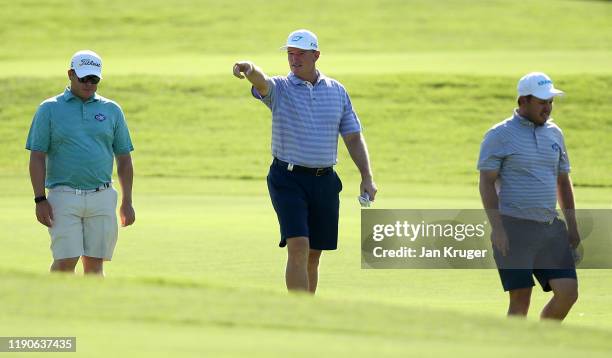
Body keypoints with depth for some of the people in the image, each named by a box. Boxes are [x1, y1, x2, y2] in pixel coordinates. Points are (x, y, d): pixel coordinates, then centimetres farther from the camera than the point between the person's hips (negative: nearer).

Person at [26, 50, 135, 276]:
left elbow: (124, 159, 14)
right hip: (64, 196, -2)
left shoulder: (111, 110, 12)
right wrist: (40, 199, -7)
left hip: (102, 198, 2)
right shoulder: (49, 109, 5)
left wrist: (127, 202, 9)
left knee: (95, 264, 0)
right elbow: (37, 157, 2)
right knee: (66, 261, -12)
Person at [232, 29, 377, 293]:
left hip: (325, 182, 4)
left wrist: (367, 178, 3)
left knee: (313, 256, 9)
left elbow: (353, 137, 12)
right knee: (298, 248, -17)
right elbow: (260, 81, -26)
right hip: (288, 179, -4)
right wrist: (248, 69, -50)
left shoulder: (337, 91, 9)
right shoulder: (279, 88, -1)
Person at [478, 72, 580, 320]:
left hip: (550, 228, 6)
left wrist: (572, 226, 15)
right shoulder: (499, 135, -4)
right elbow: (486, 182, -8)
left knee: (568, 292, -5)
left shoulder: (554, 134, 14)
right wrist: (497, 228, -17)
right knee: (520, 300, -8)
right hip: (513, 228, -6)